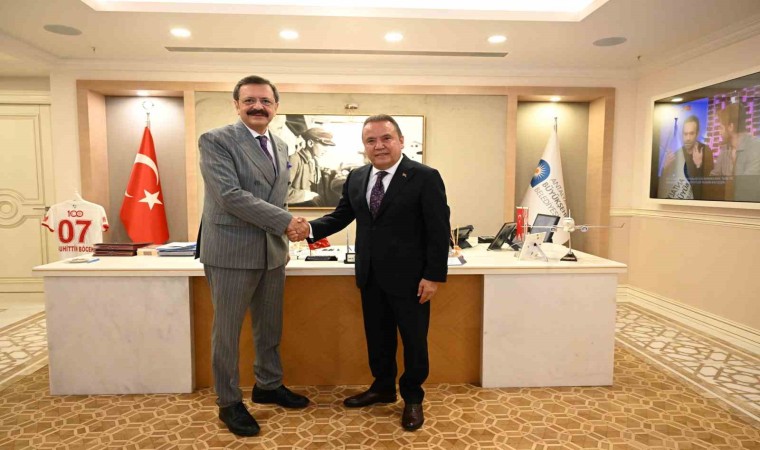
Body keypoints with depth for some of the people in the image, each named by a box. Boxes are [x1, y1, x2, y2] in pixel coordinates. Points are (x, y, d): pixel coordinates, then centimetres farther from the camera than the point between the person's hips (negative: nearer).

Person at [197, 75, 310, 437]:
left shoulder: (280, 146, 12)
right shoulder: (215, 141, -9)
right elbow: (229, 195, -20)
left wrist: (283, 233, 11)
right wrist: (285, 220, -19)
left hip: (273, 251, 7)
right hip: (232, 251, -6)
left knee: (270, 327, 18)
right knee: (227, 331, 7)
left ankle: (268, 386, 37)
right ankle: (229, 402, 25)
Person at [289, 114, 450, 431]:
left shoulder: (425, 177, -10)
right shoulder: (356, 178, 7)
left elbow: (439, 230, -12)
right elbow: (340, 216, 9)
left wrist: (434, 275, -15)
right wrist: (310, 228, -10)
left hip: (409, 277, -5)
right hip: (370, 275, 5)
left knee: (413, 340, 10)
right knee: (377, 336, 18)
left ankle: (412, 397, 31)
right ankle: (383, 387, 39)